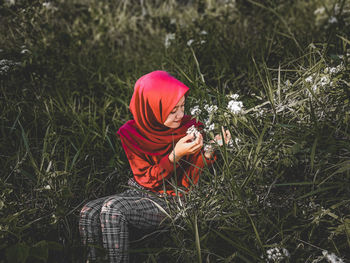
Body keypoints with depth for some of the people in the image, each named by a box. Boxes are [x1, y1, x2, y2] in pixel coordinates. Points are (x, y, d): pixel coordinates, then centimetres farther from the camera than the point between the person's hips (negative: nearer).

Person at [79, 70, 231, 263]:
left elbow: (189, 182, -5)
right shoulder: (131, 133, -5)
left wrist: (209, 151, -22)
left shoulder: (189, 128, -7)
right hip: (140, 192, 3)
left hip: (169, 203, -3)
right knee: (88, 212, -20)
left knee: (112, 207, -27)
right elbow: (147, 179, -9)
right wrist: (175, 154, -24)